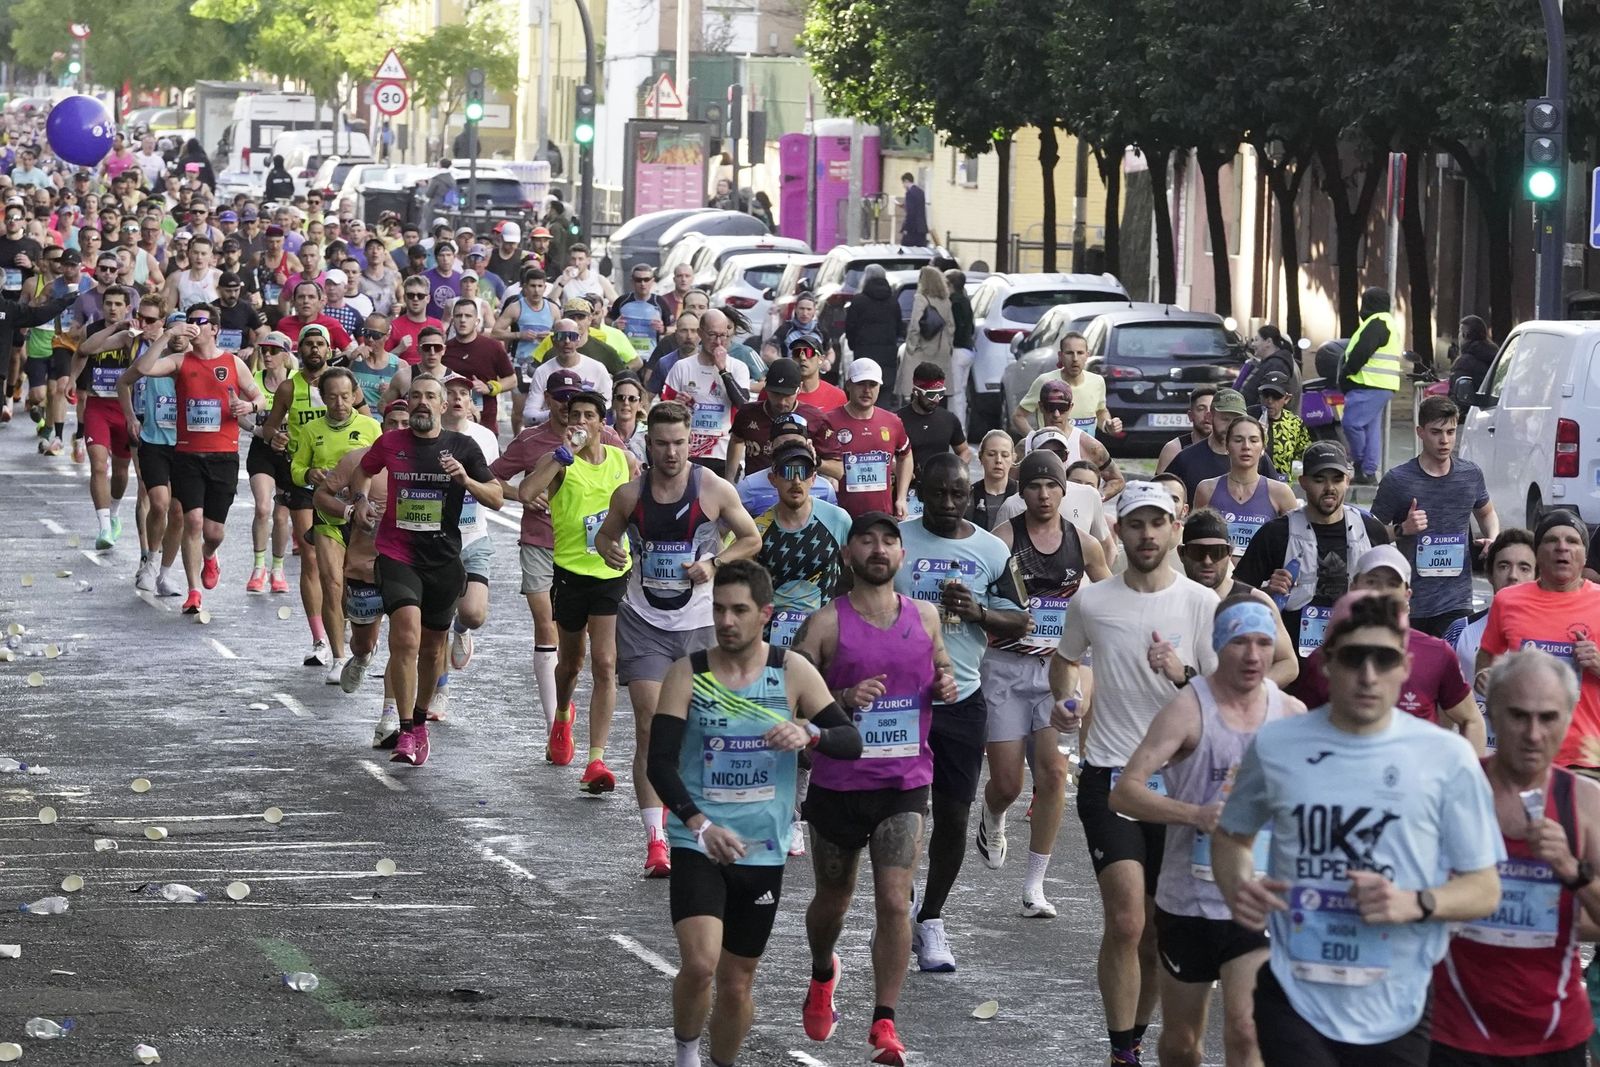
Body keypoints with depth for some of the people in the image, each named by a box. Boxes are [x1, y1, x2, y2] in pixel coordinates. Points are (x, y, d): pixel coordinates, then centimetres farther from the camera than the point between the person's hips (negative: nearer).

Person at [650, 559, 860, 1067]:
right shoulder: (688, 674, -5)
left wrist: (810, 733, -26)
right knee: (700, 964, -20)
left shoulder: (793, 673, -2)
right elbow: (660, 762, -11)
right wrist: (699, 825, -26)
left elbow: (851, 742, -3)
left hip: (763, 851, 2)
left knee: (736, 981, 10)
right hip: (698, 847, -2)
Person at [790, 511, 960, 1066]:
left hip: (904, 784, 1)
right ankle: (823, 975, 49)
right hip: (837, 784, -1)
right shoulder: (825, 624, -8)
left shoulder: (926, 617, 3)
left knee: (894, 903, -12)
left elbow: (942, 668, 21)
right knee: (832, 900, 17)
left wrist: (946, 685, -3)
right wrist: (843, 699, -24)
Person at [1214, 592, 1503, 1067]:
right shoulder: (1275, 746, 1)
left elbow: (1484, 889, 1)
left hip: (1396, 1008, 0)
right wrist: (1238, 887, -5)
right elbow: (1232, 836, 18)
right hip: (1295, 998, 0)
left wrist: (1417, 903, -19)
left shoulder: (1447, 757, -4)